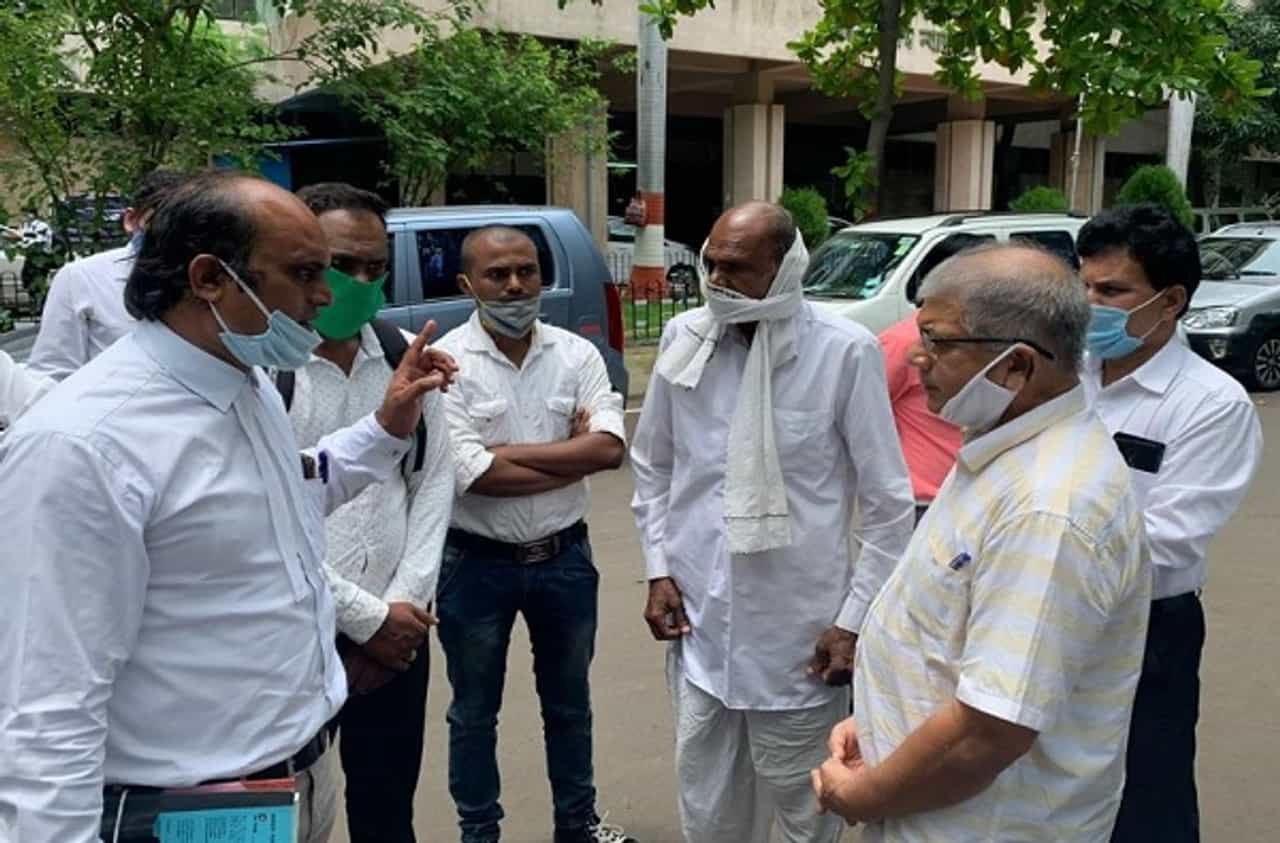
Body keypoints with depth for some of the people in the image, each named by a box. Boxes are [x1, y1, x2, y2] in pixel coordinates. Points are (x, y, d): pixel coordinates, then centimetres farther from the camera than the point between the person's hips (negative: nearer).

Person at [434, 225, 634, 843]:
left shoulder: (577, 354, -3)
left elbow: (611, 447, -15)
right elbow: (471, 475, -21)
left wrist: (506, 450, -19)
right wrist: (572, 452, -14)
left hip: (565, 557, 3)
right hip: (476, 565, -3)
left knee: (569, 702, 20)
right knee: (474, 712, 15)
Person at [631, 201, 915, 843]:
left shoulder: (845, 352, -14)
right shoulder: (684, 338, -1)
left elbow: (889, 503, -7)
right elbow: (652, 466, 12)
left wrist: (856, 620, -7)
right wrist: (659, 569, 6)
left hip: (800, 636, -3)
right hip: (699, 624, 4)